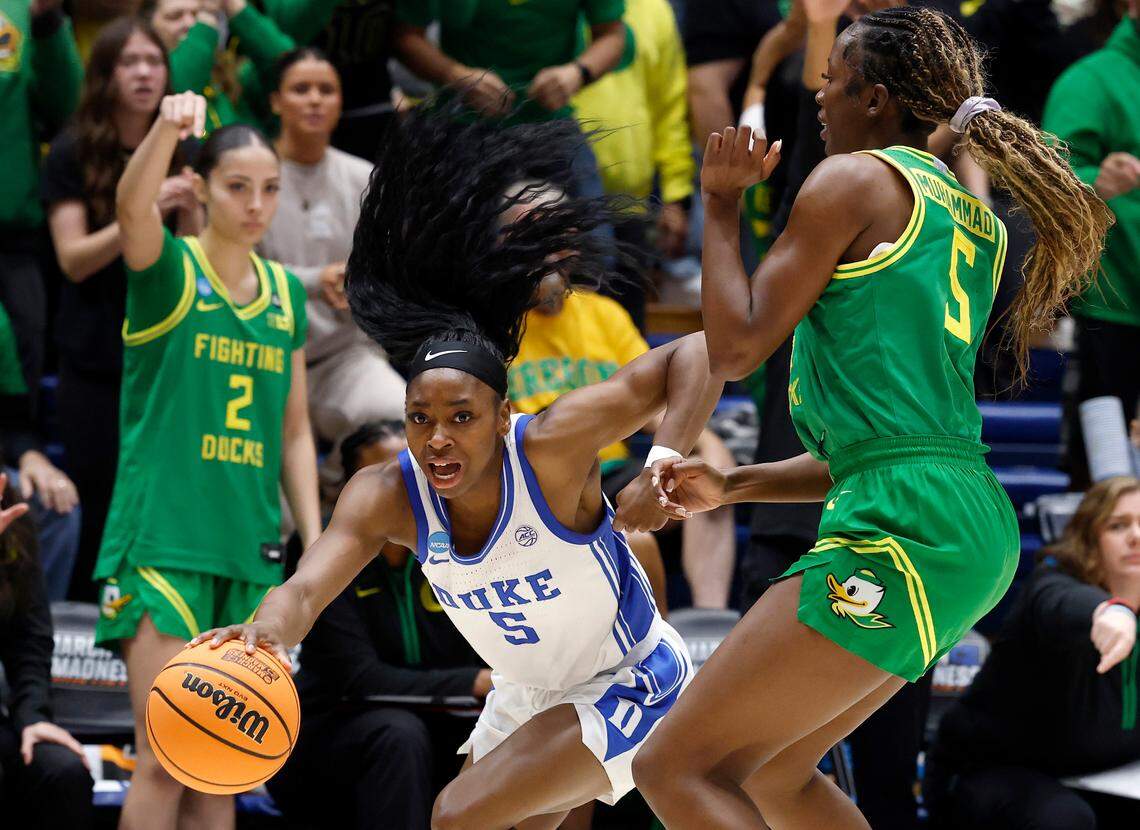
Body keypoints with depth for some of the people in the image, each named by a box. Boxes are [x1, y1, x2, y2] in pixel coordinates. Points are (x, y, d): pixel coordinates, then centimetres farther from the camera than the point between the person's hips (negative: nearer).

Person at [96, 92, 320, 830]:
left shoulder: (287, 295, 12)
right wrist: (167, 128, -47)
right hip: (164, 538, -5)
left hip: (250, 547, 5)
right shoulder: (170, 270, -3)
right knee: (165, 760, -11)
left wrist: (316, 542, 8)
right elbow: (133, 208, -27)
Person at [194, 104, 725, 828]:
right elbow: (308, 586, -34)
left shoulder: (551, 447, -30)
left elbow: (694, 356, -28)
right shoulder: (386, 496, -18)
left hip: (631, 687, -7)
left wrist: (663, 467, -43)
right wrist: (265, 632, -58)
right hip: (529, 697, 7)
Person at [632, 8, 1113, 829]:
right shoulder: (972, 218, 23)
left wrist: (721, 204, 6)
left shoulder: (854, 179, -3)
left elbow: (736, 346, -6)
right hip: (977, 524, 10)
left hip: (906, 529, -10)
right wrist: (734, 486, 25)